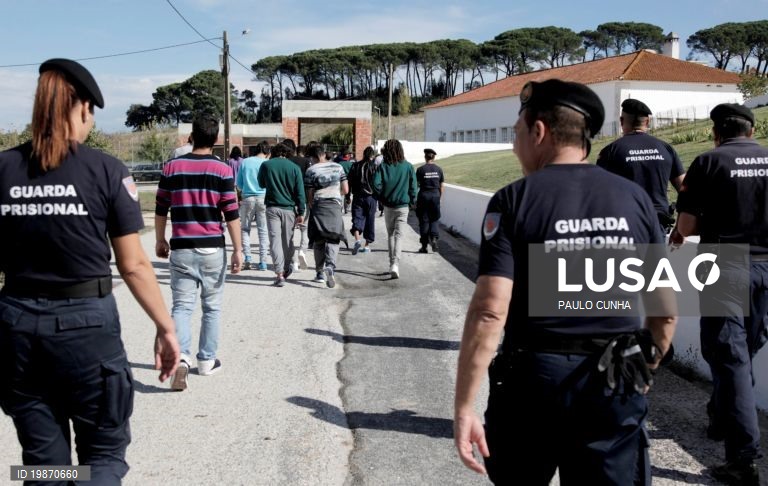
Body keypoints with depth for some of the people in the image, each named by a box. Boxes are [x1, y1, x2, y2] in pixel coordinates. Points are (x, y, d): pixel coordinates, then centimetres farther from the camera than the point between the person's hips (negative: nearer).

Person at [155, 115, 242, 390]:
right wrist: (238, 250, -1)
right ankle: (207, 361, 20)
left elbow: (161, 209, 6)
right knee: (212, 307, 13)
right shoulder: (223, 170, -5)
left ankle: (181, 357, -16)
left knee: (182, 305, 3)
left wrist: (160, 241, 19)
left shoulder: (171, 168, 1)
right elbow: (231, 215, -7)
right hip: (212, 248, -1)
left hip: (181, 248, 1)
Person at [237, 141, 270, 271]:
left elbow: (238, 183, 7)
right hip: (263, 198, -1)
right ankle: (263, 261, 3)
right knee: (263, 230, 4)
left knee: (245, 229, 12)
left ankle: (247, 258, -1)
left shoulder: (245, 162, 4)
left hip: (247, 198, 1)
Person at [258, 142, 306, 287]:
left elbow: (262, 184, 16)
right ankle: (286, 269, 29)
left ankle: (279, 274, -12)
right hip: (289, 208, 1)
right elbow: (300, 192, -1)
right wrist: (301, 213, 1)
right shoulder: (294, 168, 1)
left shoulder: (266, 165, 0)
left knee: (275, 240, -3)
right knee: (287, 240, 15)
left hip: (272, 208, -1)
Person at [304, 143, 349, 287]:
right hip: (335, 206, 1)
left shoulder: (311, 170, -3)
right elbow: (345, 190, 6)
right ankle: (330, 266, -21)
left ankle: (320, 272, 15)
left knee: (318, 241, 10)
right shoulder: (337, 167, 6)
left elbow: (310, 195, -3)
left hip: (318, 206, -1)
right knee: (333, 240, 3)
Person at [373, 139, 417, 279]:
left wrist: (382, 198, 1)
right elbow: (413, 186, -5)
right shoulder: (408, 166, -5)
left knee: (390, 235, 16)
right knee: (399, 235, -2)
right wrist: (412, 201, 9)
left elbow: (376, 185, -15)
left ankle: (392, 263, 21)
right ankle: (395, 264, -19)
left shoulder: (382, 167, -7)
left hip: (388, 206, 1)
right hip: (403, 206, -1)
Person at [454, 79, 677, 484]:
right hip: (615, 387, 2)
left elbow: (489, 311, -18)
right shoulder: (635, 197, 1)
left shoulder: (513, 201, -10)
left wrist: (464, 406, -14)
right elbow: (666, 309, 5)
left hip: (533, 379, -2)